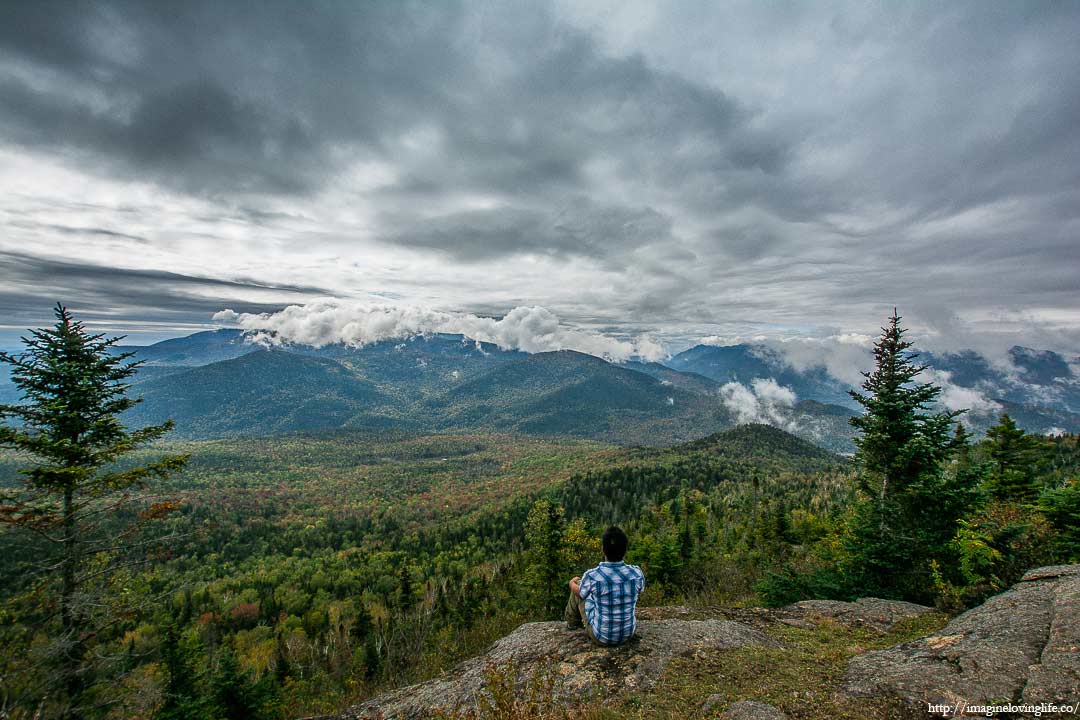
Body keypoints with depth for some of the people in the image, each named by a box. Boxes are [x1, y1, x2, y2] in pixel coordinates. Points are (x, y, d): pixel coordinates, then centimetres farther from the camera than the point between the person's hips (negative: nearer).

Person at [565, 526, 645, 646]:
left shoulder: (592, 576, -25)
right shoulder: (637, 573, -19)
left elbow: (579, 592, -1)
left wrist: (572, 583, 22)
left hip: (601, 637, -3)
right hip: (628, 634, 3)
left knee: (578, 588, 16)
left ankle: (572, 622, 41)